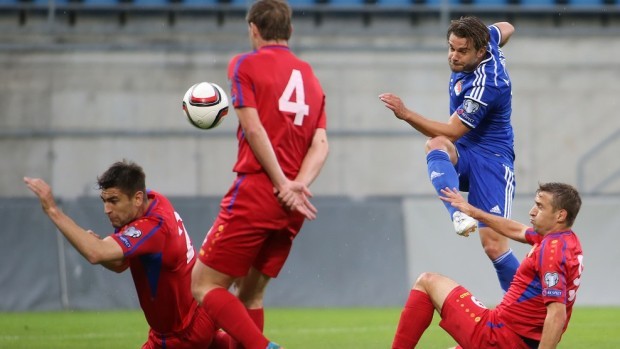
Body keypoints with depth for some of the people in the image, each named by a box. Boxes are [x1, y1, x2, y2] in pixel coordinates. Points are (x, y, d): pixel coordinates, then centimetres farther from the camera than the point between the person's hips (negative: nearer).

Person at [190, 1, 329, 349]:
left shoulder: (245, 65, 0)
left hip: (255, 193, -6)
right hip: (292, 209, 6)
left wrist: (283, 185, -12)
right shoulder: (311, 77, 18)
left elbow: (254, 129, -11)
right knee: (251, 296, 16)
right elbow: (321, 144, 6)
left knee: (205, 286, -2)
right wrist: (299, 185, -7)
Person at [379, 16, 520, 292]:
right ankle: (458, 215, -51)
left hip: (490, 158, -7)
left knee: (494, 245, -17)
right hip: (462, 156, 7)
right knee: (436, 145, -32)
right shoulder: (487, 40, -2)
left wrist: (405, 114, -32)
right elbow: (505, 28, 22)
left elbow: (452, 132, -23)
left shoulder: (484, 86, -25)